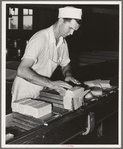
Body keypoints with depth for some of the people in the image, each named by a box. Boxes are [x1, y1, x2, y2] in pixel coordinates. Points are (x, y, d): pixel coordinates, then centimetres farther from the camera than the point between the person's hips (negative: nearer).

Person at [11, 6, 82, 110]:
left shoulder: (63, 42, 3)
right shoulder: (40, 38, -23)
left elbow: (65, 64, 18)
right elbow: (22, 70, -32)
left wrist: (68, 74, -5)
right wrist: (50, 83, -35)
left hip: (41, 93, 7)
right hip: (24, 94, -7)